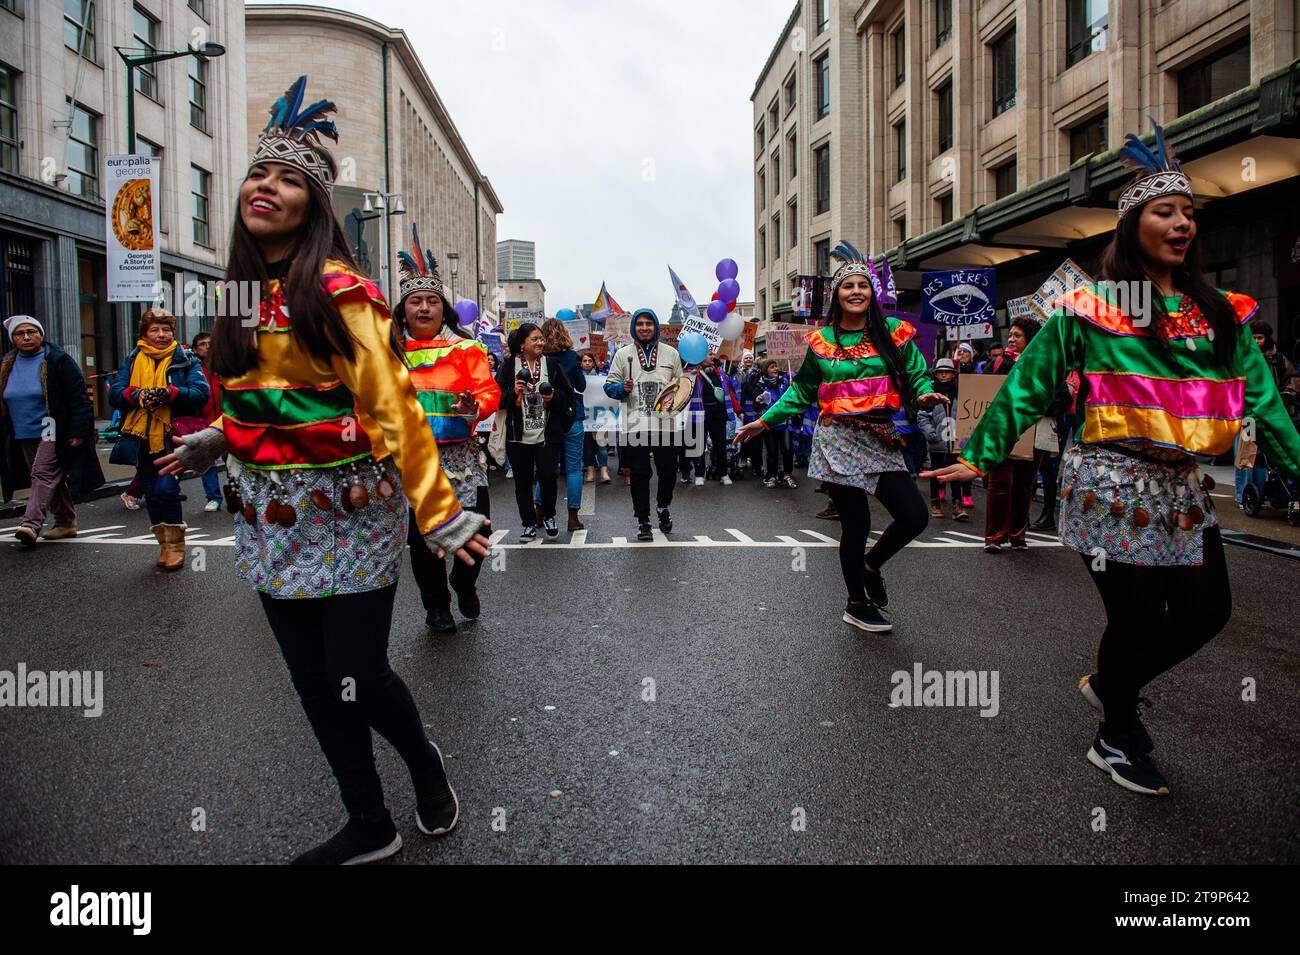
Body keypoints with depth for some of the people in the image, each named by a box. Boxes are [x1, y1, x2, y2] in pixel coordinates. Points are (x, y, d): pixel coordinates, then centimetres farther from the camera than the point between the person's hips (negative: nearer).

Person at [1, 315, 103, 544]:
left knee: (43, 475, -16)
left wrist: (78, 431, -16)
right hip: (23, 437, 7)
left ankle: (31, 524, -22)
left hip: (53, 433, -6)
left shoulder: (58, 360, -6)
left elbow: (79, 397, -10)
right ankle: (66, 523, 19)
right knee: (53, 481, 12)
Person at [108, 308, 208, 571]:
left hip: (172, 436, -4)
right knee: (151, 494, 10)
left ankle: (176, 545, 2)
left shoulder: (185, 358, 3)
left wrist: (169, 393, -23)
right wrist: (137, 395, -18)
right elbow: (114, 393, 3)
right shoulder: (132, 359, 12)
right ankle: (165, 545, 23)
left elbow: (201, 392, -9)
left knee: (166, 489, -13)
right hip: (141, 437, 4)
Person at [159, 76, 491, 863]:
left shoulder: (338, 290, -12)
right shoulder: (243, 294, 9)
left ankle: (426, 763, 33)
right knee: (315, 683, 11)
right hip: (271, 516, 7)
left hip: (346, 511, -7)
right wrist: (215, 442, 28)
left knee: (357, 680, -1)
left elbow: (391, 405, -19)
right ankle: (369, 828, 30)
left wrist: (439, 511, -23)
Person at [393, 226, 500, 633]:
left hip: (460, 455, -1)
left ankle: (465, 584, 31)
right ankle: (436, 605, 26)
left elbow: (489, 391, -1)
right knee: (422, 535, 6)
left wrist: (475, 407, -21)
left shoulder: (465, 348, 3)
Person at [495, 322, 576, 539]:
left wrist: (554, 397, -12)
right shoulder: (509, 365, 2)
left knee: (547, 476, -10)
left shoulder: (552, 364, 5)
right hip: (518, 435, 1)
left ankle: (548, 515, 17)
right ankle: (529, 523, 23)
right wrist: (513, 392, -15)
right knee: (522, 481, 7)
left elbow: (569, 395, 7)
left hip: (547, 434, -1)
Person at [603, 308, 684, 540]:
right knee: (639, 475, 2)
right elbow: (609, 385, 9)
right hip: (634, 424, -1)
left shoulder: (671, 353, 11)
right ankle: (642, 521, 12)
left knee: (668, 471, 8)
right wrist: (623, 389, -12)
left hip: (665, 423, 1)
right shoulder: (623, 354, 7)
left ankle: (663, 507, 35)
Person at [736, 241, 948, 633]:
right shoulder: (822, 341, 4)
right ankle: (857, 605, 21)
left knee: (914, 516, -4)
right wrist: (764, 421, 5)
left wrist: (924, 394, -18)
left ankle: (870, 565, 27)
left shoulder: (893, 332, 5)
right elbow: (801, 391, 10)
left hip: (881, 440, 3)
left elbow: (917, 374, 5)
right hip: (839, 440, -2)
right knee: (856, 524, 1)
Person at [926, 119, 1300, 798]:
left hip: (1181, 487, 6)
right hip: (1112, 483, -6)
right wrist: (980, 456, -7)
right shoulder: (1089, 309, -4)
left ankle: (1108, 684, 34)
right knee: (1141, 617, 1)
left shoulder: (1219, 313, 11)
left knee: (1207, 610, 9)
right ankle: (1116, 740, 25)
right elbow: (1027, 386, -4)